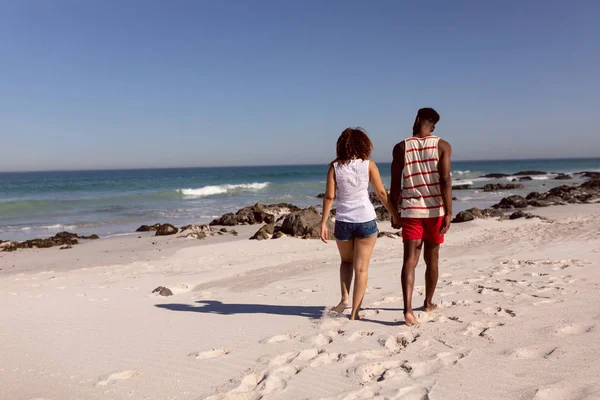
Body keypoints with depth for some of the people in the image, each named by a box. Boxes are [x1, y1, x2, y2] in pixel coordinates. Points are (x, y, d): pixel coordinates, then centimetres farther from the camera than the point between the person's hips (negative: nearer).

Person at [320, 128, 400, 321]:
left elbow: (329, 196, -6)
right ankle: (354, 312, 9)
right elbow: (381, 193, -2)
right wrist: (395, 215, 8)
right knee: (361, 267, 8)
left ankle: (345, 298, 9)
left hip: (343, 221, 1)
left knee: (346, 261, 25)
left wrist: (323, 222, -1)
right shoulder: (368, 164, -3)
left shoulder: (335, 166, -2)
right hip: (366, 220, -1)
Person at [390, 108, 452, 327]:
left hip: (411, 211, -1)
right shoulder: (442, 146, -2)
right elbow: (445, 181, -12)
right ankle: (428, 302, 31)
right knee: (432, 258, 16)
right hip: (435, 210, 1)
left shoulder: (401, 148, 0)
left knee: (410, 260, -3)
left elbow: (395, 186, 0)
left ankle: (408, 308, -18)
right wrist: (448, 213, -12)